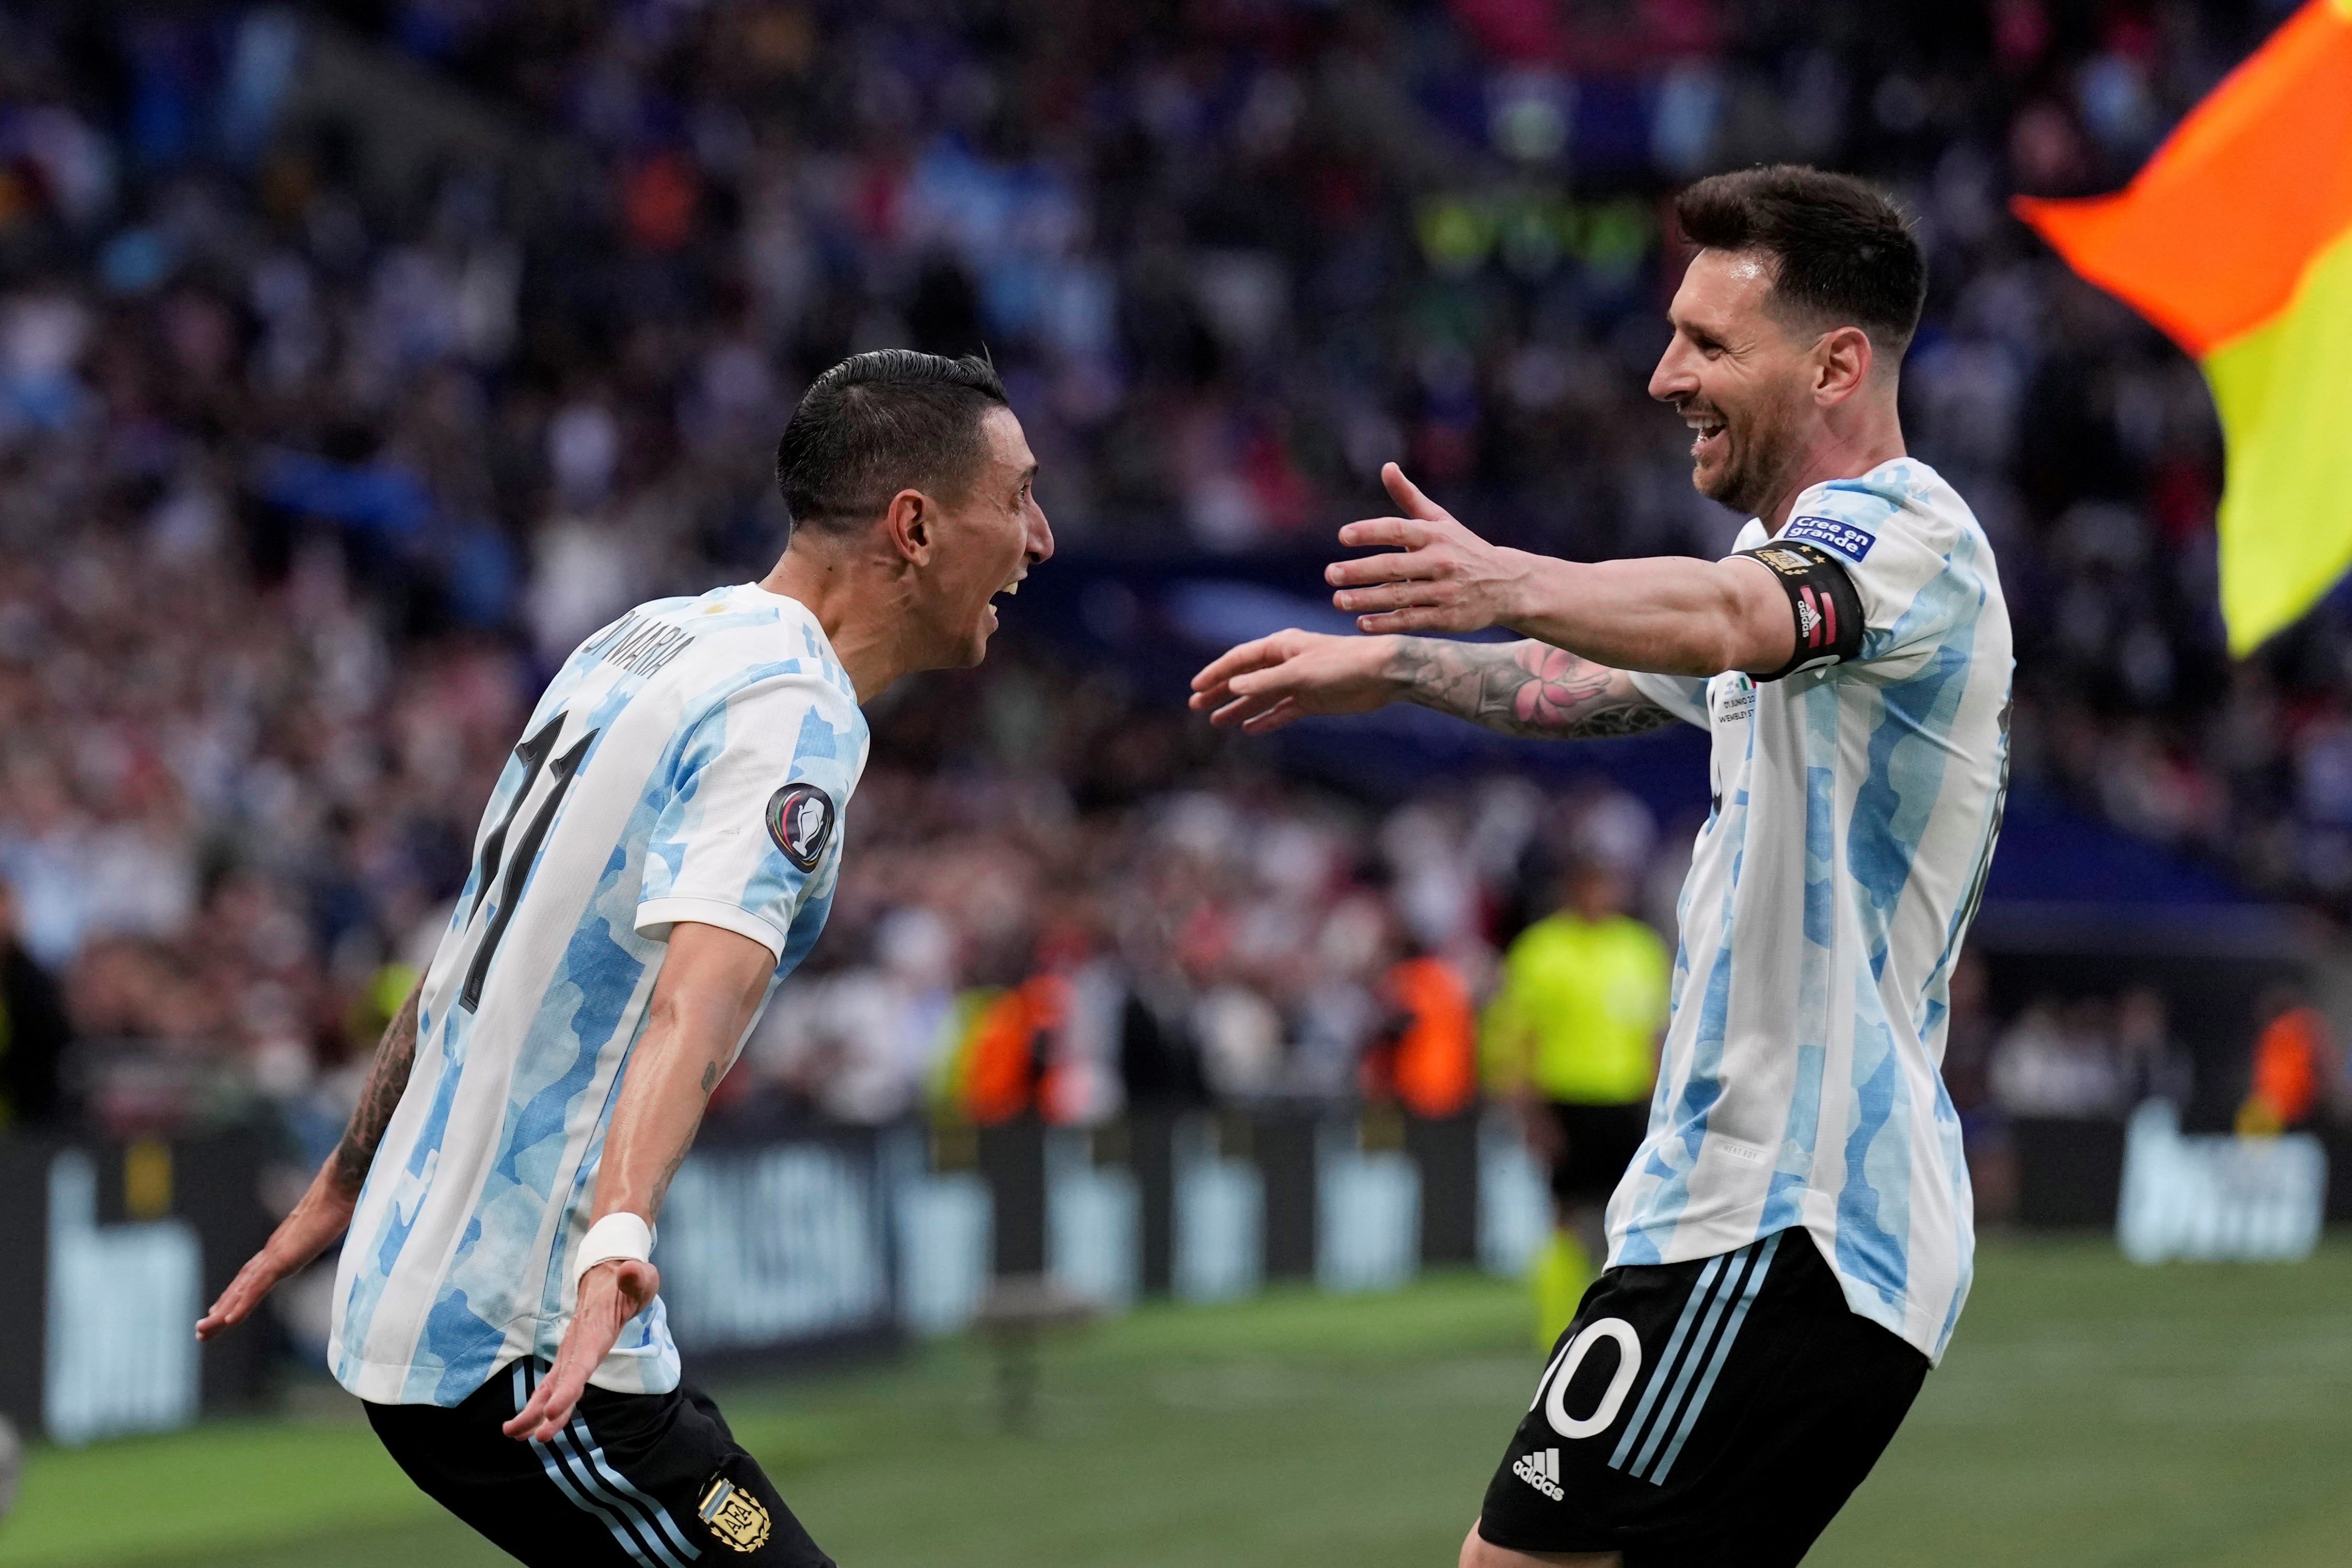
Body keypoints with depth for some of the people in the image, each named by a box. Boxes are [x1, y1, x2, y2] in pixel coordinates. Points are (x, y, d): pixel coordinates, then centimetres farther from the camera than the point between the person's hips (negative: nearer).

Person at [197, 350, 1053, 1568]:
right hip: (521, 1345, -10)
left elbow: (471, 962, 21)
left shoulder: (649, 640, 12)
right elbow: (702, 992, -33)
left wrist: (344, 1188, 30)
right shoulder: (790, 709, -16)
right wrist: (619, 1235, -47)